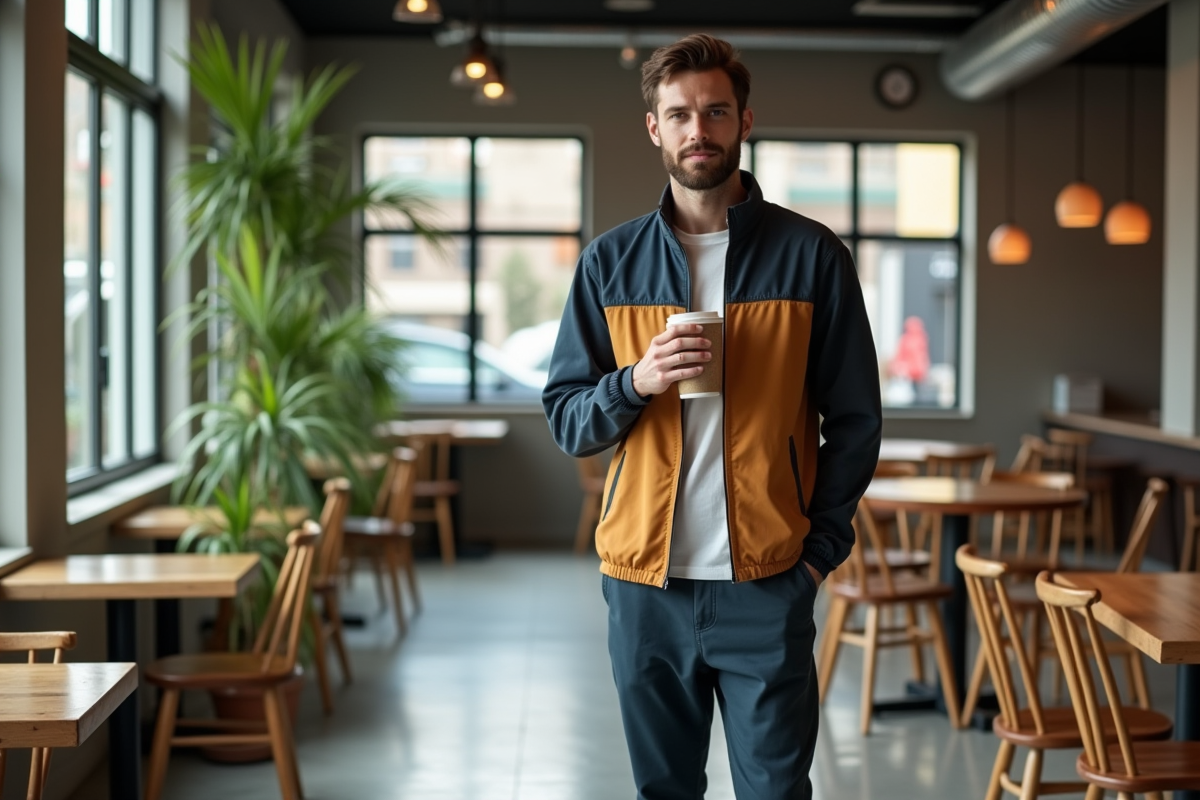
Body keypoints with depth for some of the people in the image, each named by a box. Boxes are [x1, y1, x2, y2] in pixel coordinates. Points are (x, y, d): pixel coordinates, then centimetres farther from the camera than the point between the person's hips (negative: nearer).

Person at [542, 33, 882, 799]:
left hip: (766, 583, -2)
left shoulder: (811, 255, 1)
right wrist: (637, 382, -14)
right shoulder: (611, 262, 6)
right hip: (644, 578, 2)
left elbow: (855, 419, 4)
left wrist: (823, 545, -4)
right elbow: (565, 420, 6)